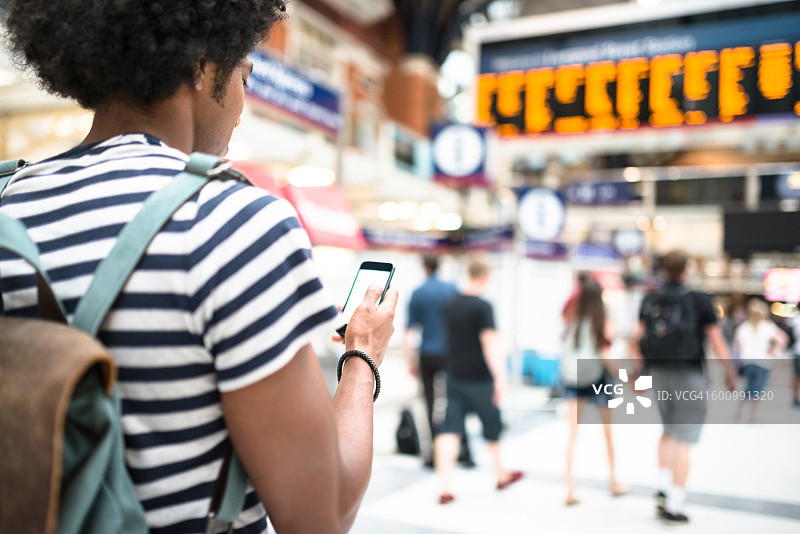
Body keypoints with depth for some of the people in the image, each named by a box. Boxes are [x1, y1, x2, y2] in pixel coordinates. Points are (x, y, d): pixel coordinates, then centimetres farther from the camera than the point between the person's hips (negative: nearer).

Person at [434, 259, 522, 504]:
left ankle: (445, 487, -9)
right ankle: (501, 475, 33)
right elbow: (489, 342, -22)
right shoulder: (483, 307, -14)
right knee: (492, 424, 14)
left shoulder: (450, 305, 7)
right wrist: (500, 377, -26)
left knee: (449, 429, -1)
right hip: (479, 378, -5)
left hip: (455, 376, 5)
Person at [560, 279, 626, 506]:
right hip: (597, 379, -2)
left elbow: (565, 353, -1)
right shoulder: (605, 322, -6)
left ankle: (570, 487, -6)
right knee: (608, 432, 17)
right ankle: (613, 482, 30)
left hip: (572, 381, 2)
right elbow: (605, 356, -10)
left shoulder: (572, 321, 2)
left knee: (573, 434, 2)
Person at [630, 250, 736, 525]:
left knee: (669, 431, 23)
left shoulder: (650, 301, 2)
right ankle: (674, 505, 4)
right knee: (683, 440, 1)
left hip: (658, 373, 4)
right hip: (689, 377, -4)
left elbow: (637, 340, 0)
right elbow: (717, 341, -6)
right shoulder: (699, 301, -8)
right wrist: (730, 372, 4)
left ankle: (663, 486, 12)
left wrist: (637, 368, 12)